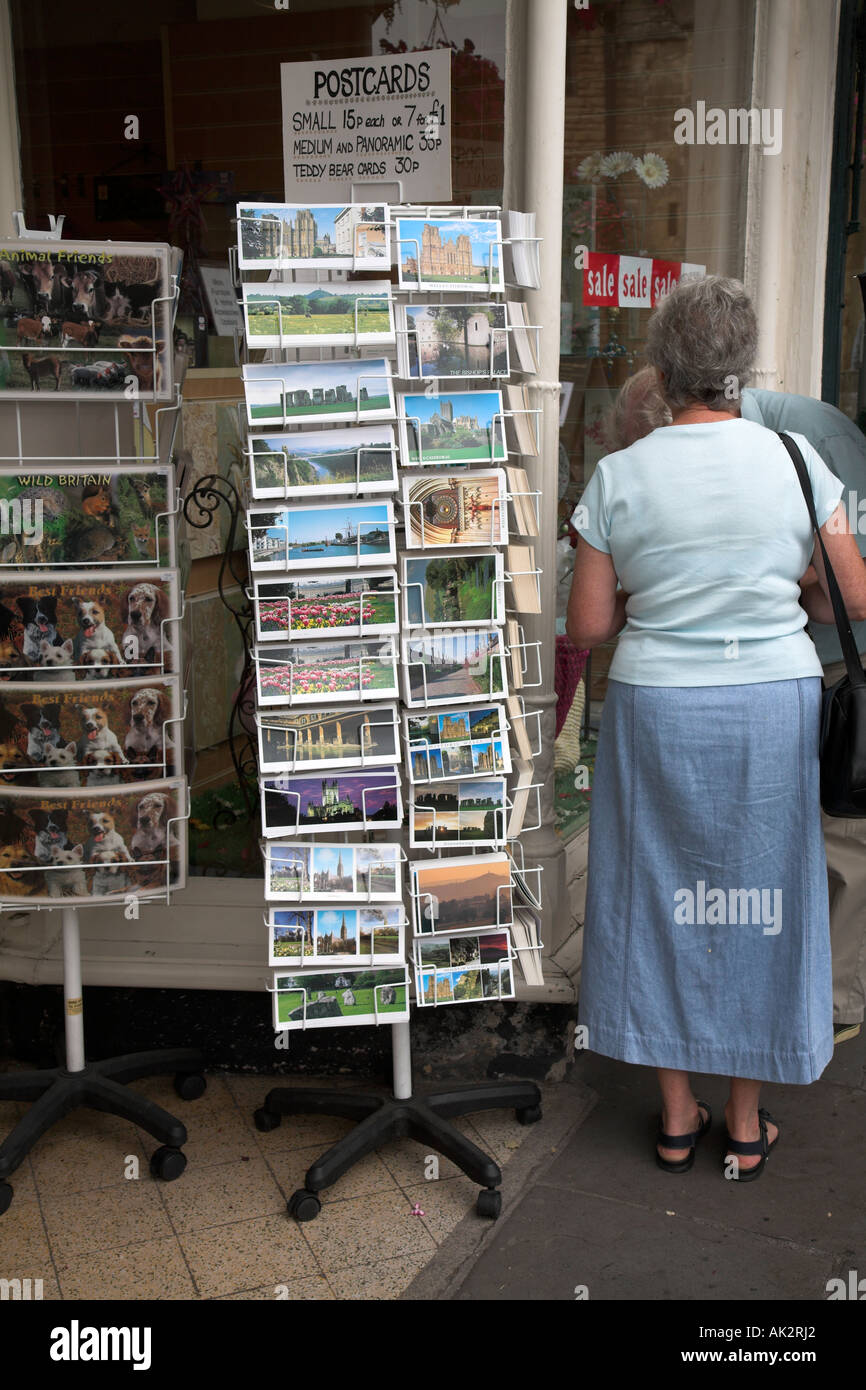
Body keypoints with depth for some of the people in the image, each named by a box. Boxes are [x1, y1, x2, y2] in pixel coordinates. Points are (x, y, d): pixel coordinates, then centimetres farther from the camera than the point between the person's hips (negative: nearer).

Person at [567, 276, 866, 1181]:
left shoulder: (617, 477, -6)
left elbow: (587, 626, -5)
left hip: (657, 710, 0)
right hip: (774, 704, 1)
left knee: (663, 896, 14)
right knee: (759, 900, 14)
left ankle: (677, 1118, 27)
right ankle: (746, 1125, 27)